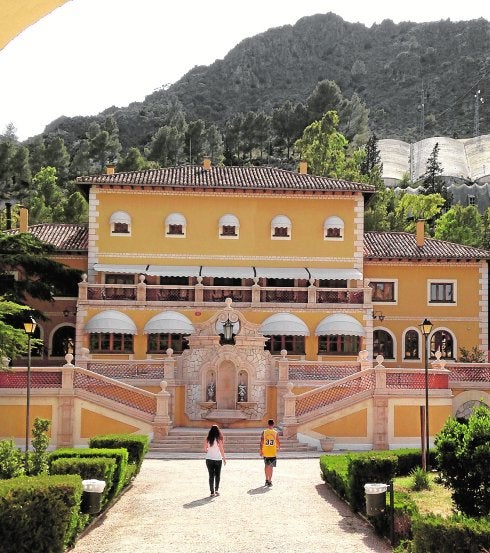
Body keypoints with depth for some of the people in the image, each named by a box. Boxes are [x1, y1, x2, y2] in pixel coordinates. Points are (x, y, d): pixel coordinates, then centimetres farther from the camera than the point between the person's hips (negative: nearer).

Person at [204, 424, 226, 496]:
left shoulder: (208, 439, -2)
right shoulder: (219, 439, -9)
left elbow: (205, 449, 0)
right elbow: (221, 449, -9)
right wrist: (224, 458, 0)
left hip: (209, 459, 2)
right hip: (218, 459, -2)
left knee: (211, 475, 8)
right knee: (217, 475, 15)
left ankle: (212, 491, 5)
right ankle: (216, 490, 8)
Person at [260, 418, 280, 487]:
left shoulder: (264, 432, -3)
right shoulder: (275, 433, -4)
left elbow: (261, 442, -4)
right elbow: (278, 442, 1)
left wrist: (261, 451, 3)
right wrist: (278, 448, 22)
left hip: (265, 452, 1)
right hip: (273, 453, -1)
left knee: (266, 465, 17)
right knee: (271, 467, 4)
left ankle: (267, 480, 16)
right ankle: (269, 481, 2)